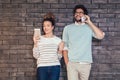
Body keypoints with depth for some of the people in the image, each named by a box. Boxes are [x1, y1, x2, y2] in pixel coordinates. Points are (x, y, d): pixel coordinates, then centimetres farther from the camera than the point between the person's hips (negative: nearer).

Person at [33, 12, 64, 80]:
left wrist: (60, 50, -11)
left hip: (55, 67, 1)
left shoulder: (58, 40, 4)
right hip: (42, 67, 0)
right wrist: (35, 44, -10)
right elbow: (36, 56, 0)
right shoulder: (39, 39, 3)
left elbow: (59, 57, 8)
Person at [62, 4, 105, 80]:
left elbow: (101, 36, -11)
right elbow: (65, 47, 8)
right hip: (72, 63, 0)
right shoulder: (68, 28, 8)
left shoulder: (90, 27, 6)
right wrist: (67, 63, -1)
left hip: (86, 63, 1)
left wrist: (89, 22, -6)